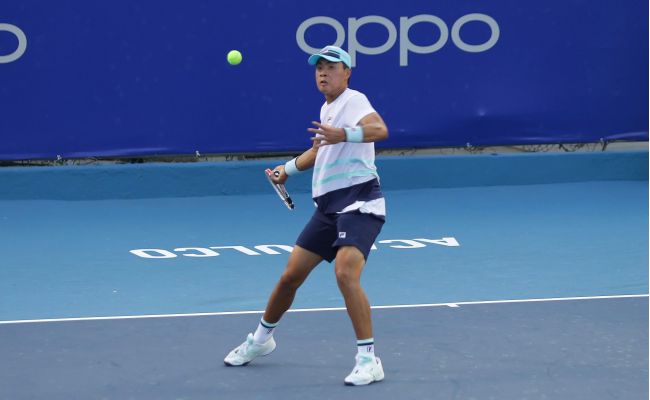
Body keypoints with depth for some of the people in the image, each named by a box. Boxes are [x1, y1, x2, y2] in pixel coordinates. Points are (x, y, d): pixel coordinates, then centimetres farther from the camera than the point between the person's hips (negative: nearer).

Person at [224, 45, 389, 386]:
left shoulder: (353, 100, -10)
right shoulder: (326, 109, 17)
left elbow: (380, 129, -32)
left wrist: (344, 135, -48)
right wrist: (288, 169, 39)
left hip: (358, 201, -8)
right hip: (328, 206, 8)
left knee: (346, 273, -27)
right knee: (290, 277, 12)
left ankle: (368, 360, -21)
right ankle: (260, 340, 34)